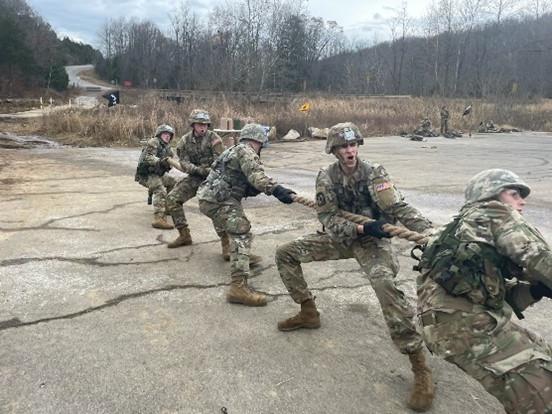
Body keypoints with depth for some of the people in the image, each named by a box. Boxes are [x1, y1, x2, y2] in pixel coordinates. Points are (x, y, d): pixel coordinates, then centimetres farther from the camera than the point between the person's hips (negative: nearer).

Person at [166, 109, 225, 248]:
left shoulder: (214, 139, -8)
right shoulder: (185, 141, 2)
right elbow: (184, 163, -4)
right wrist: (200, 170, -21)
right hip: (195, 177, 4)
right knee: (172, 199, -6)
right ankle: (184, 235, 6)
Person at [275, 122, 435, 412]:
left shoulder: (374, 174, -16)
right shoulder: (326, 177, -8)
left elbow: (400, 208, -22)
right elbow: (327, 218, -13)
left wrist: (431, 232, -38)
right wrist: (361, 227, -29)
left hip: (373, 240, -4)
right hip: (341, 237, 5)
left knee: (384, 283, -35)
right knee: (285, 253, 2)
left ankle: (419, 367, -24)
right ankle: (308, 312, 18)